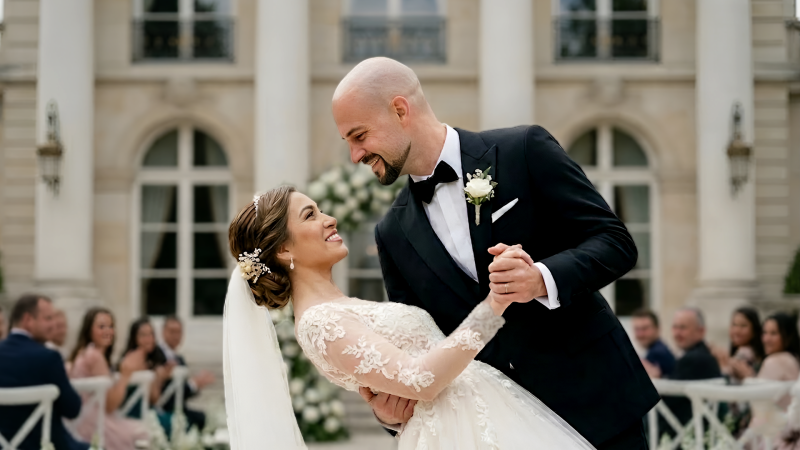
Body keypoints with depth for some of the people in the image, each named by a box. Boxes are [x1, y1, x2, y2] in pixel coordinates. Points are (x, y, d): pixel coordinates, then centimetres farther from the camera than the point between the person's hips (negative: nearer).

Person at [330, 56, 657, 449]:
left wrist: (543, 278, -26)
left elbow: (616, 243, -8)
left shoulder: (524, 150, -6)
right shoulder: (394, 233, 6)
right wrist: (392, 410, -9)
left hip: (592, 397, -3)